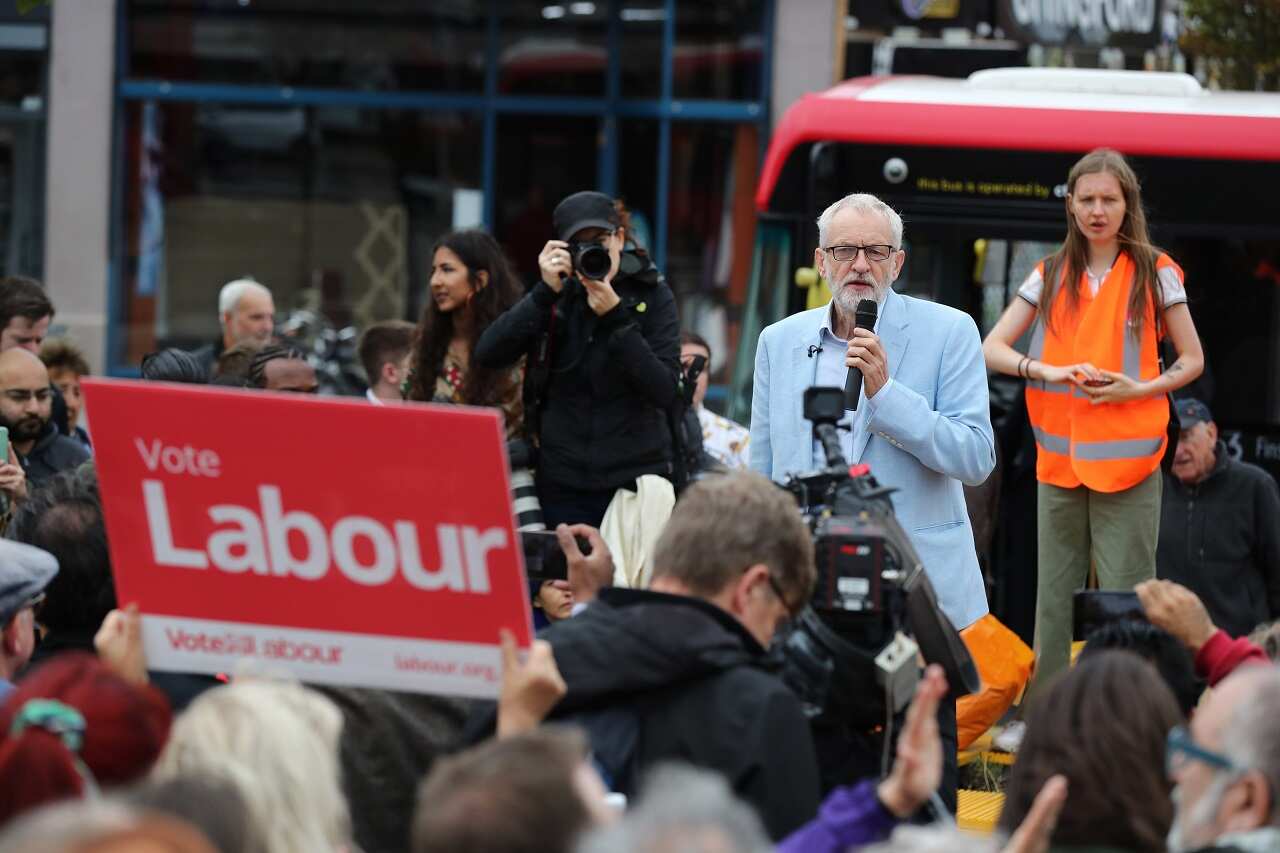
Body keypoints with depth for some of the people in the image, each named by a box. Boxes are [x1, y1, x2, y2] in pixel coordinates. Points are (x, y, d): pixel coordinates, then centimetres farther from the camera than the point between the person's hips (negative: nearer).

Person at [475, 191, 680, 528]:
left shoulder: (651, 294, -1)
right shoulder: (557, 295, 4)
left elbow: (665, 392, -11)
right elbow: (487, 355, -7)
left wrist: (616, 316, -19)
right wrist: (545, 293, -16)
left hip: (635, 483, -2)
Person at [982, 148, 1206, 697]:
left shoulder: (1154, 273, 2)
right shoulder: (1051, 276, 9)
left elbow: (1193, 360, 7)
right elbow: (991, 348, 5)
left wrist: (1139, 389, -12)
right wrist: (1045, 371, -14)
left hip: (1128, 461, -3)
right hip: (1059, 459, 3)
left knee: (1125, 596, -7)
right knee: (1054, 595, 6)